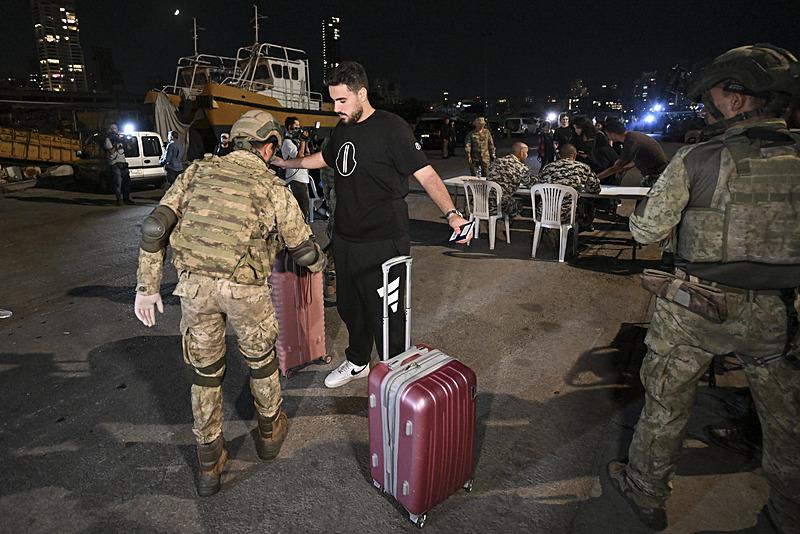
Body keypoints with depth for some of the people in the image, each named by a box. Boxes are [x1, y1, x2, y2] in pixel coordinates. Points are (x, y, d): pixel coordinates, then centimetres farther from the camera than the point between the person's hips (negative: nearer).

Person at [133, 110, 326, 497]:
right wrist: (318, 262, 32)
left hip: (194, 284, 3)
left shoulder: (198, 171, 11)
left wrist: (147, 286, 9)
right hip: (244, 289, -2)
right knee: (260, 357, 23)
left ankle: (209, 464, 29)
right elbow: (303, 248, 9)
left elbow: (155, 227, 3)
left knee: (205, 370, 18)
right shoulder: (273, 187, 3)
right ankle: (269, 431, 44)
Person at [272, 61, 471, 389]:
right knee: (349, 306, 21)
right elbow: (324, 158, 31)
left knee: (385, 315, 0)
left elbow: (426, 174, -18)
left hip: (382, 243, -8)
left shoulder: (392, 128, -13)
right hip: (345, 239, 8)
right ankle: (357, 363, 43)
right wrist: (285, 163, 38)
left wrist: (451, 213, -32)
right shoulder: (342, 129, 11)